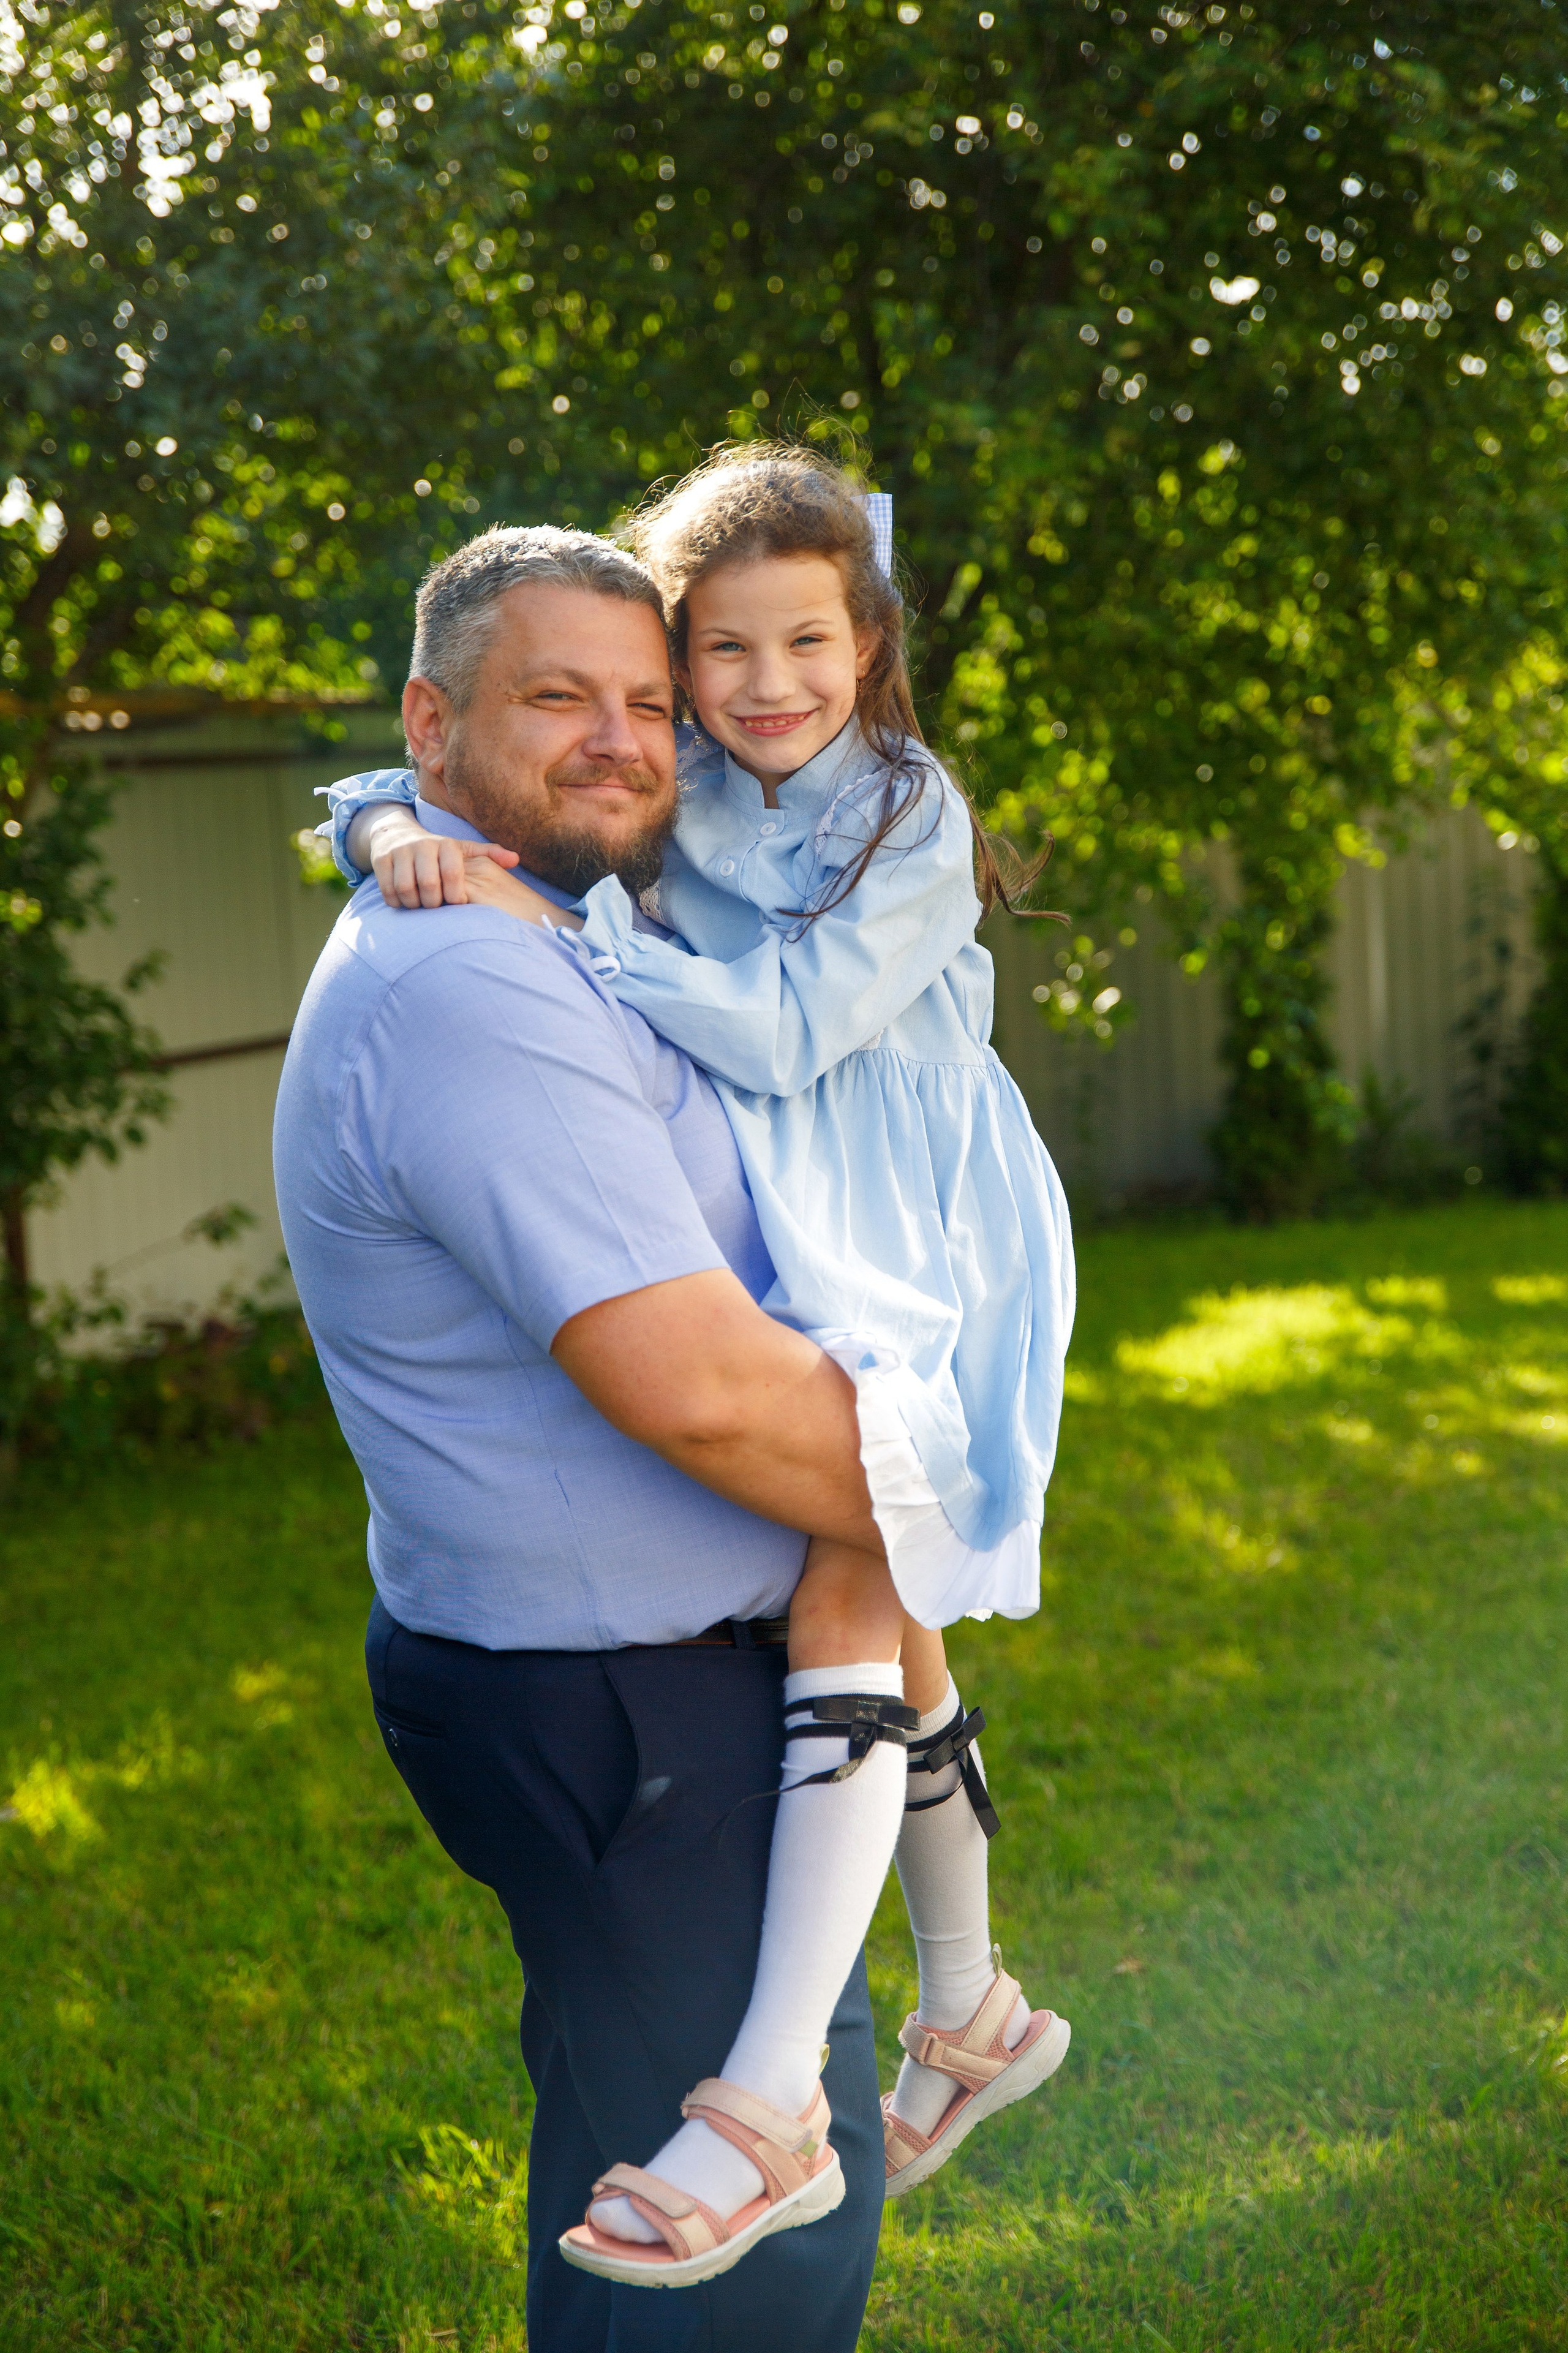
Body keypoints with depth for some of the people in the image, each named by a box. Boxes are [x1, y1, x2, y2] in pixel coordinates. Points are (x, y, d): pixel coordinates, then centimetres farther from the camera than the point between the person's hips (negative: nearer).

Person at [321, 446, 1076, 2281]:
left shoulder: (912, 819, -10)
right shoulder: (672, 798, 4)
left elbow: (786, 1026, -22)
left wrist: (556, 931, -26)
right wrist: (401, 833, -17)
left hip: (911, 1253, -6)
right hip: (764, 1244, 7)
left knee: (843, 1583, -25)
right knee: (883, 1614, 16)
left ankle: (770, 2094, -29)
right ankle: (968, 2011, 34)